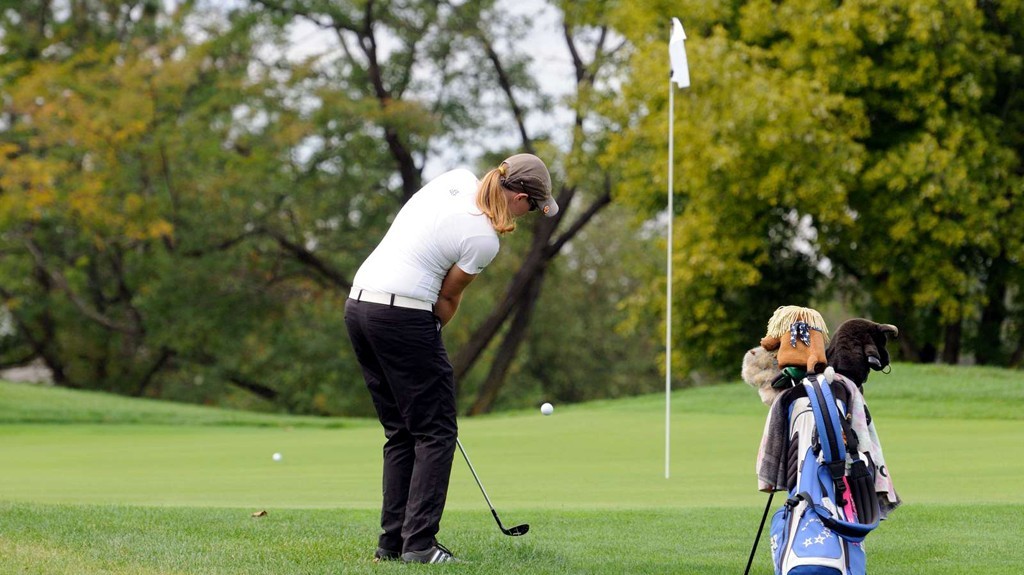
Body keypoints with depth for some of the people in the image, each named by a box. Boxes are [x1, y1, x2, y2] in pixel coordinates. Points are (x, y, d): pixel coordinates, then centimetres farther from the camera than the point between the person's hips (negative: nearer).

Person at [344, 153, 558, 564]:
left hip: (359, 303, 8)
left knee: (401, 432, 15)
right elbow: (447, 299, 0)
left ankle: (392, 541, 13)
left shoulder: (460, 179, 7)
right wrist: (432, 331, 15)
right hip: (403, 316, -8)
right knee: (435, 433, 2)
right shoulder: (484, 241, -13)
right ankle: (419, 543, -4)